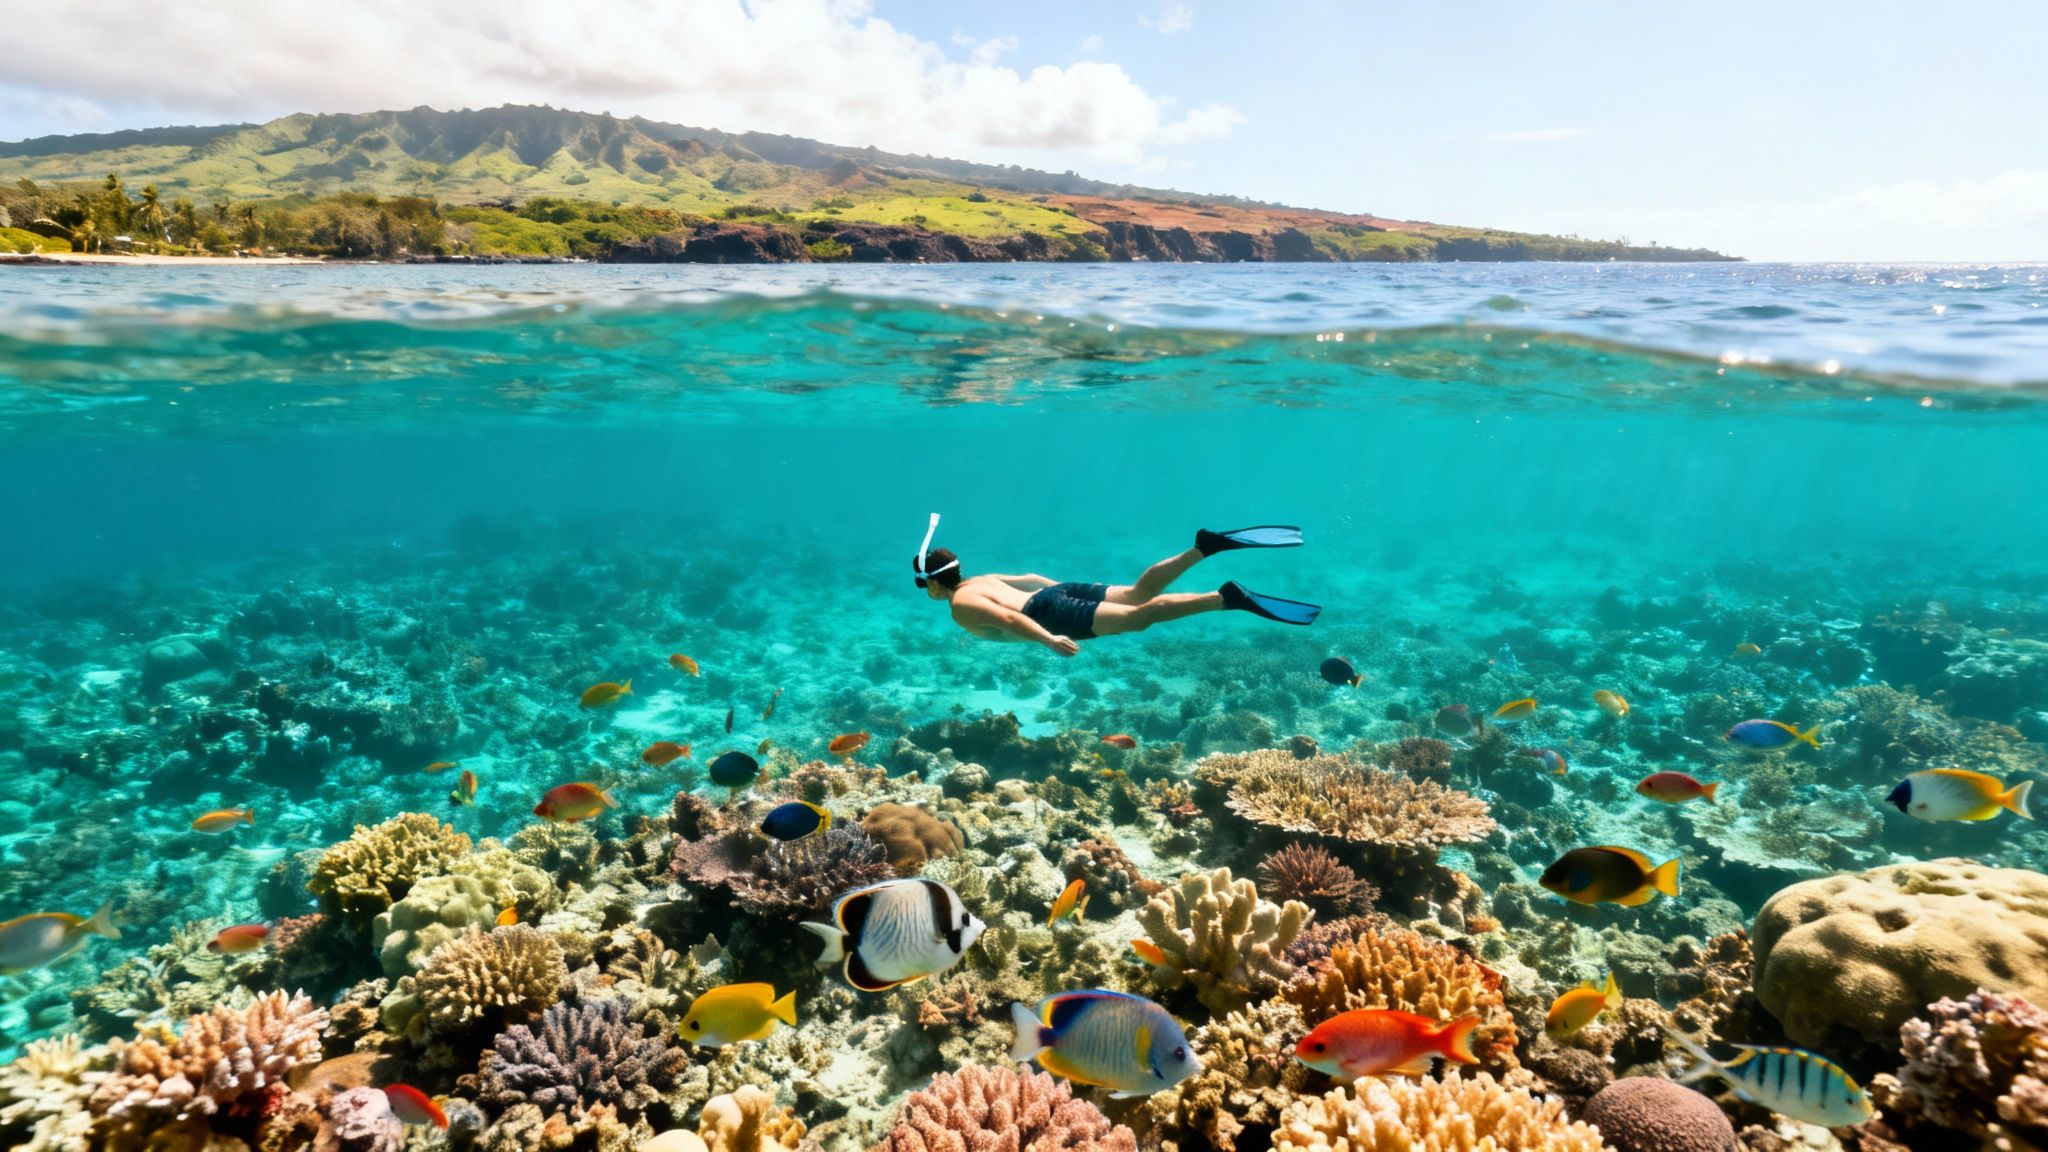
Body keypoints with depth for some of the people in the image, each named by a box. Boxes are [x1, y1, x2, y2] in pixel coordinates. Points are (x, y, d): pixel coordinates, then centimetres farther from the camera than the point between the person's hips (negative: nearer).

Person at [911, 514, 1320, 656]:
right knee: (1139, 593, 4)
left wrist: (1049, 639, -28)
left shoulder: (960, 606, -2)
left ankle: (1228, 598, -33)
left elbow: (1006, 617, -19)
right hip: (1059, 591, 9)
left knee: (1139, 616, -19)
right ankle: (1204, 546, -11)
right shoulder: (980, 580, 27)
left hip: (1053, 611, -9)